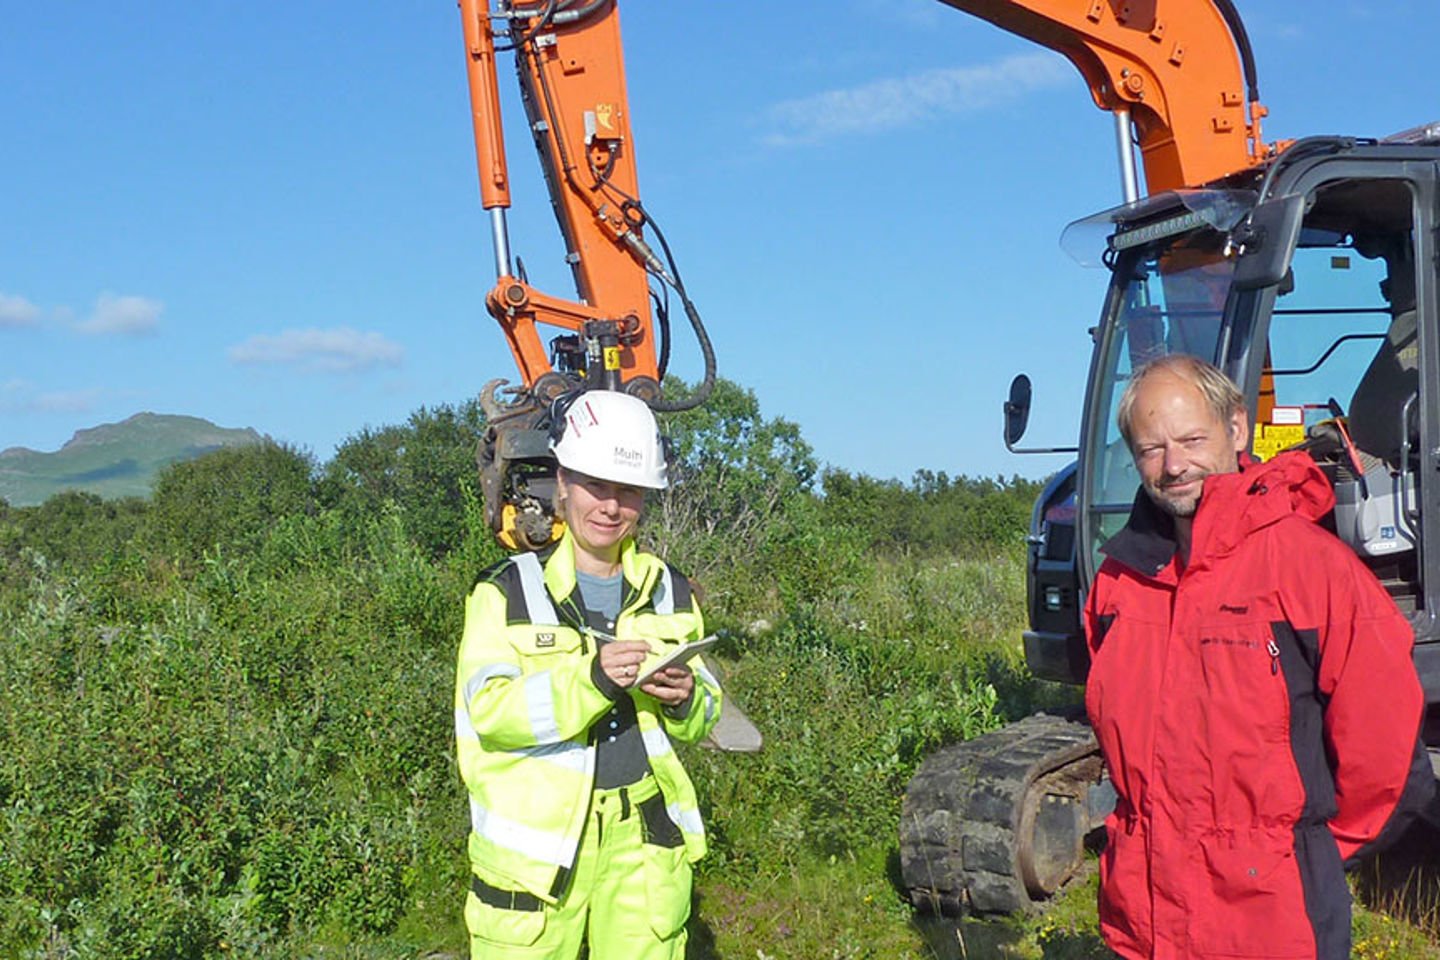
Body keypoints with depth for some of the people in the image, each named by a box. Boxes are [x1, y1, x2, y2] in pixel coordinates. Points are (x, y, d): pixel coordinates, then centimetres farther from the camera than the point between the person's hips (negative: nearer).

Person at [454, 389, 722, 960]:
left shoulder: (670, 594, 10)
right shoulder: (509, 591, -1)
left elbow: (703, 719, 15)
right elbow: (488, 708, -13)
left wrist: (685, 700, -9)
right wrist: (592, 678, -26)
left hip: (644, 837, 3)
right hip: (537, 834, -3)